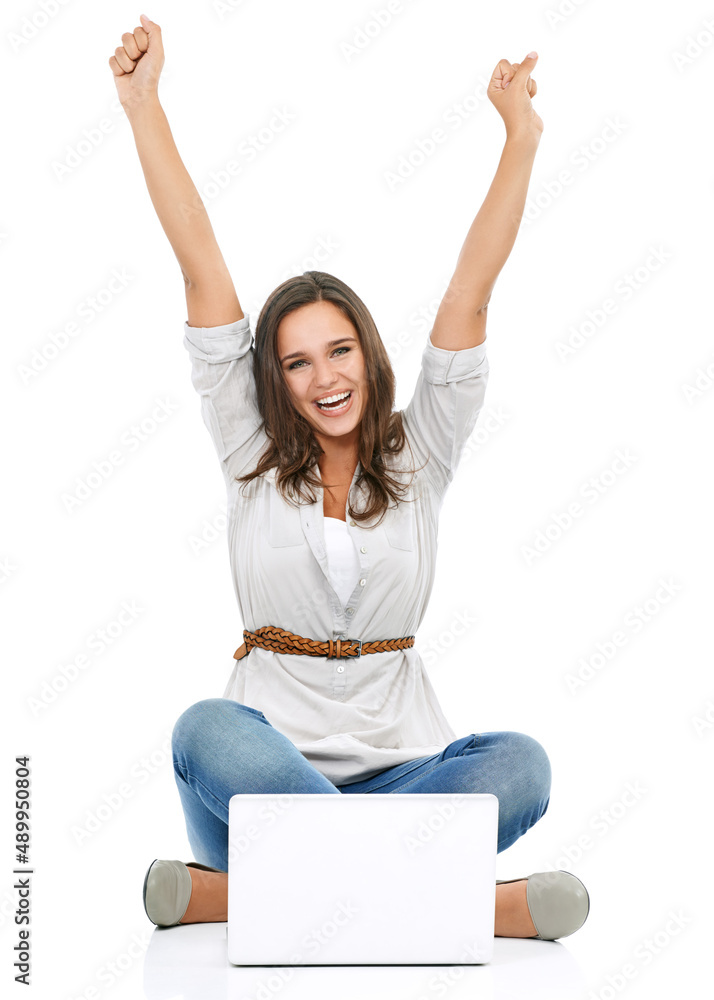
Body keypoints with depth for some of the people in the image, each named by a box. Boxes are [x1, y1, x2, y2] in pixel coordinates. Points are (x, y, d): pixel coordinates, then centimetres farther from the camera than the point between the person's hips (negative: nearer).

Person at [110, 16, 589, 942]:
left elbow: (470, 294, 0)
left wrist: (521, 138, -4)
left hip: (399, 769, 1)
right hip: (267, 755, -1)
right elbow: (204, 275, 0)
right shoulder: (252, 457, 6)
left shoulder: (418, 457, 8)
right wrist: (143, 107, -2)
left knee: (520, 763, -29)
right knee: (206, 730, -35)